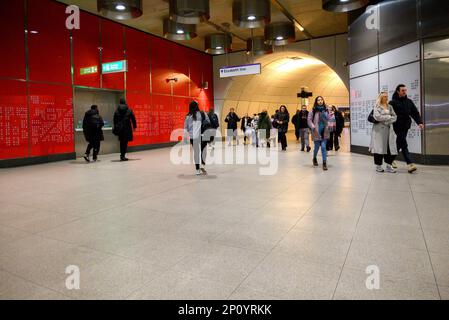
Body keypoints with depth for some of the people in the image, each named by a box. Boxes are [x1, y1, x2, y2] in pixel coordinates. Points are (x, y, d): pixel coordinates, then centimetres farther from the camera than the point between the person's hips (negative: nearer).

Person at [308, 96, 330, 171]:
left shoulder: (325, 110, 3)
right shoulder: (313, 110, -6)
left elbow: (328, 119, 14)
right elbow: (309, 120, -5)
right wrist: (313, 127, -13)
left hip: (324, 132, 2)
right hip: (317, 132, -2)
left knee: (323, 147, -3)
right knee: (317, 147, 8)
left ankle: (324, 163, 1)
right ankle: (314, 158, 38)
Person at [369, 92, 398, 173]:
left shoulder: (390, 107, 17)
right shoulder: (377, 107, 3)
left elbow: (395, 117, 9)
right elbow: (377, 117, -13)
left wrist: (387, 120, -9)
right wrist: (388, 117, -5)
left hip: (389, 129, 5)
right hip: (379, 129, -4)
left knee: (391, 148, -2)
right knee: (379, 147, -3)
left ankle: (389, 166, 5)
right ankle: (378, 166, 7)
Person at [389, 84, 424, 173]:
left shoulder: (409, 102, 12)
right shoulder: (393, 103, -5)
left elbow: (415, 113, 10)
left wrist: (419, 122, -2)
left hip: (405, 127, 6)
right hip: (397, 127, -6)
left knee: (399, 144, 12)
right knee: (404, 145, -9)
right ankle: (410, 164, -10)